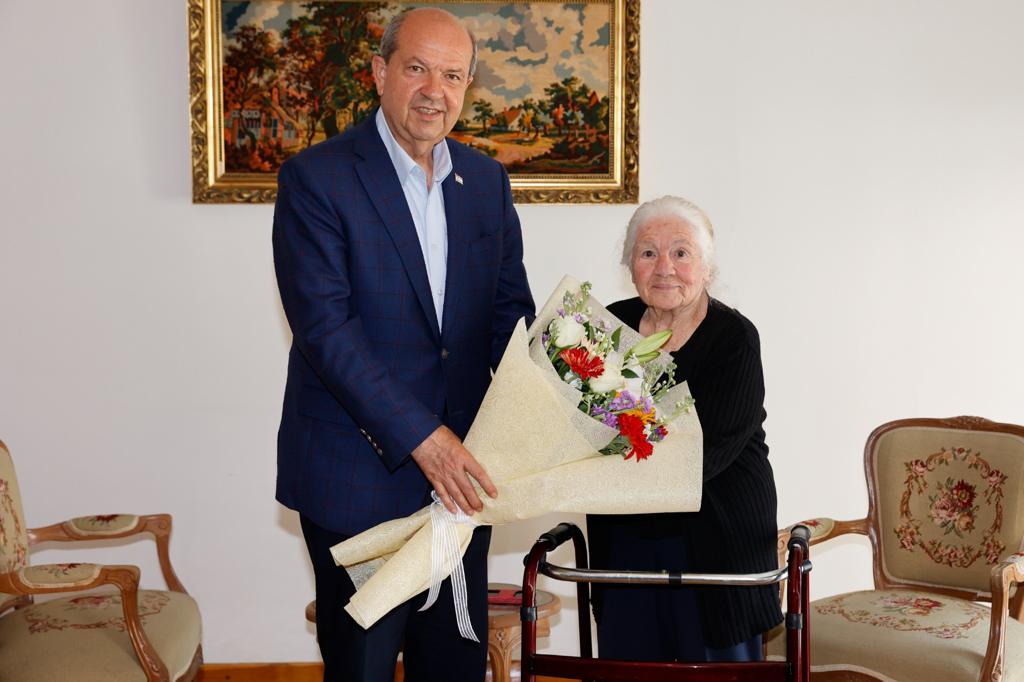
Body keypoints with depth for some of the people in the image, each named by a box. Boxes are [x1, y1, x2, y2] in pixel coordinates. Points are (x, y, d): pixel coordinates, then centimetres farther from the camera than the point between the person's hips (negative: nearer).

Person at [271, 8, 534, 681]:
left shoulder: (487, 181, 8)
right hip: (358, 471, -5)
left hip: (461, 464, 5)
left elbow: (509, 310, 9)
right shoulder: (316, 178, -10)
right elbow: (323, 327, -18)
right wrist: (421, 436, -23)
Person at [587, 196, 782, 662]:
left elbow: (705, 454, -22)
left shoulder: (734, 339, -12)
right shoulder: (613, 324, 2)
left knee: (720, 659, 6)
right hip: (626, 540, 4)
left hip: (714, 540, -3)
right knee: (626, 663, 9)